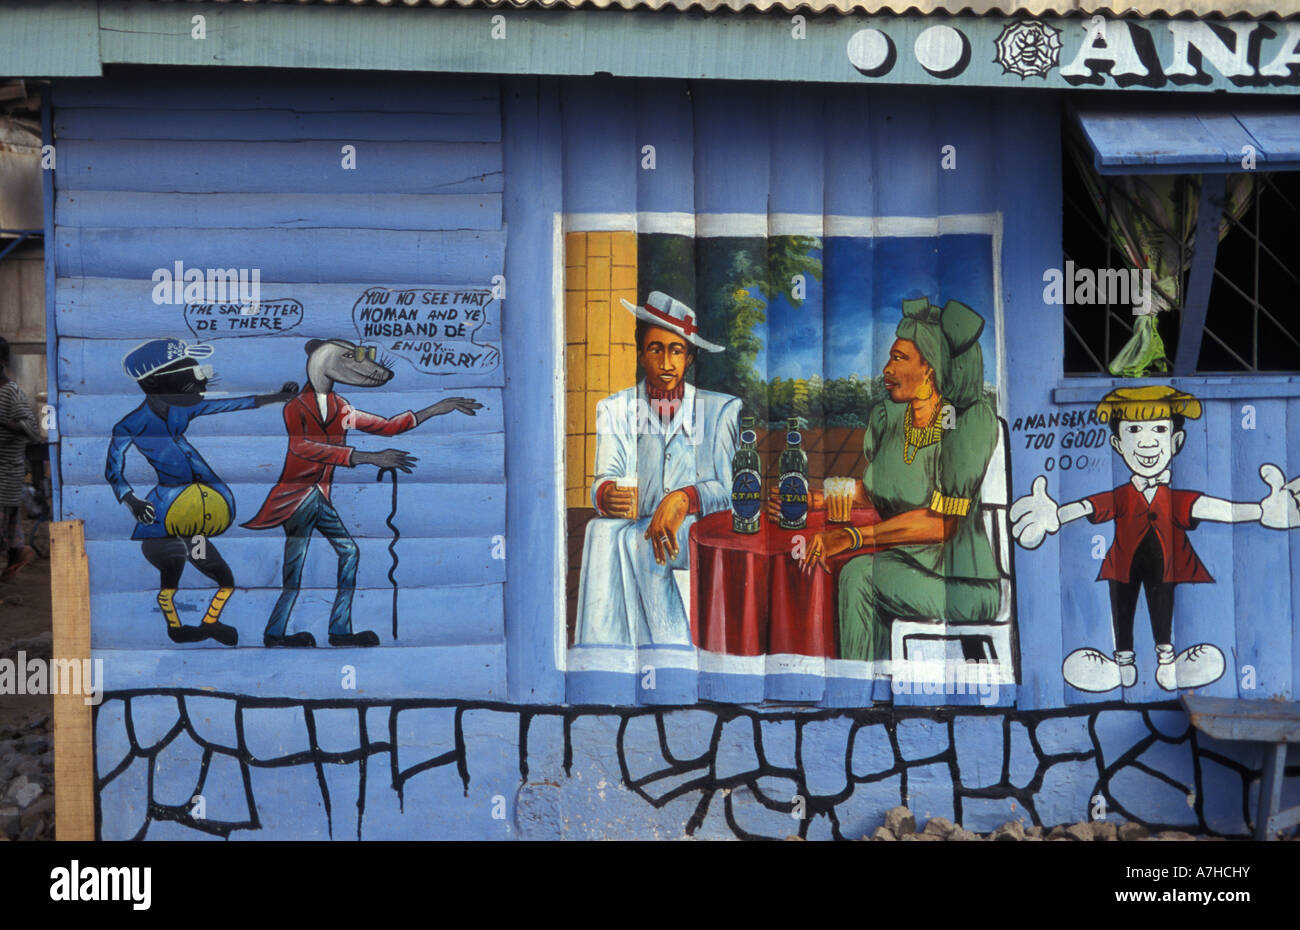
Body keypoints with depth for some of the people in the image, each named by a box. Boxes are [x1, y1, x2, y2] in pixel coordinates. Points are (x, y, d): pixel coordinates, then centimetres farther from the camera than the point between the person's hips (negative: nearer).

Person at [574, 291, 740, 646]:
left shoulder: (722, 410, 11)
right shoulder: (615, 409, 16)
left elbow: (731, 488, 0)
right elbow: (606, 478, 1)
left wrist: (685, 498, -22)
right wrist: (607, 494, -25)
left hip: (699, 534, -2)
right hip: (634, 531, 2)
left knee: (614, 538, -33)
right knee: (602, 530, -34)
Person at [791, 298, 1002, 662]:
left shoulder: (972, 418, -17)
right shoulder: (887, 415, 2)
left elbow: (942, 523, -22)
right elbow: (871, 489, 19)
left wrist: (852, 537, -27)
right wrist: (812, 501, 5)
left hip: (967, 587, -7)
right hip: (910, 567, 7)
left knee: (859, 574, -24)